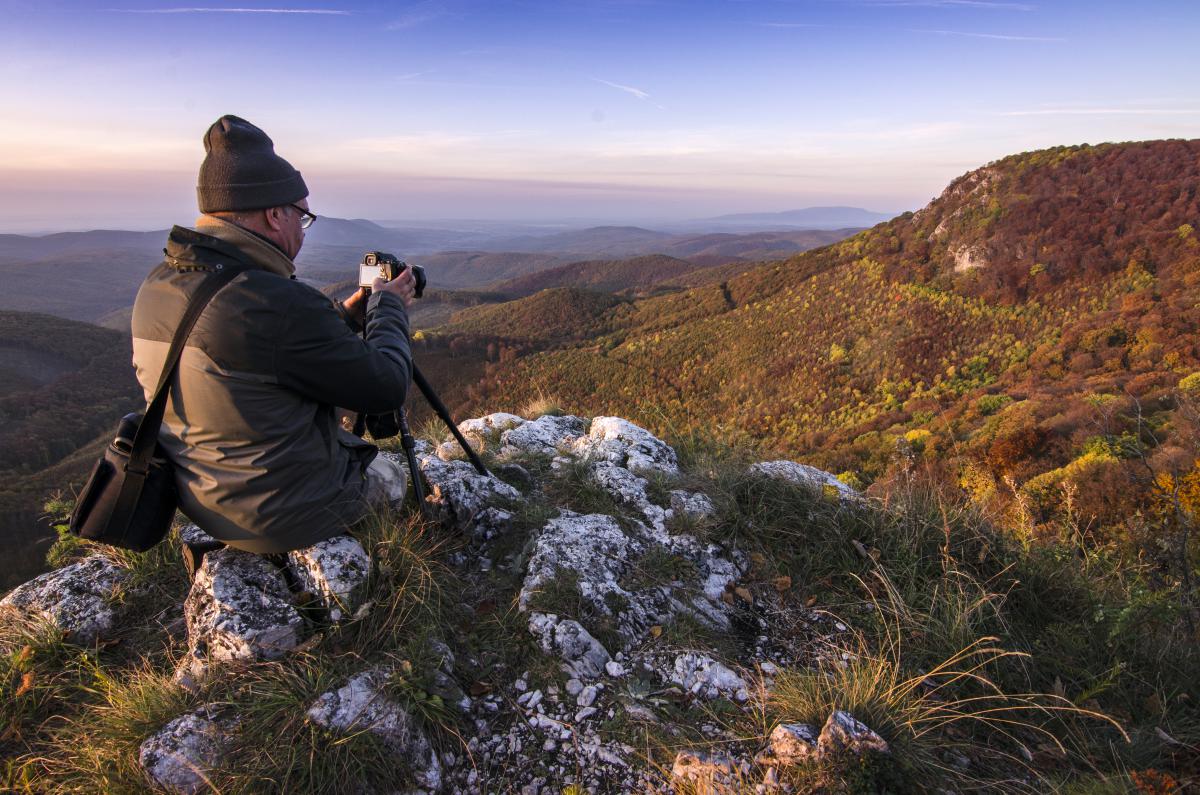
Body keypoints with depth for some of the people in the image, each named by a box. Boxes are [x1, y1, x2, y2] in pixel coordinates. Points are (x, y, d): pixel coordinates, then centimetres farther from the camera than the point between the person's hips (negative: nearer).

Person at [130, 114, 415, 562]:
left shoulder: (156, 288, -4)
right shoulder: (278, 303, -31)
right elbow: (386, 387, -20)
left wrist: (344, 317, 12)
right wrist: (389, 306, -4)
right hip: (286, 517, -7)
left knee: (349, 442, 31)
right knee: (390, 476, 22)